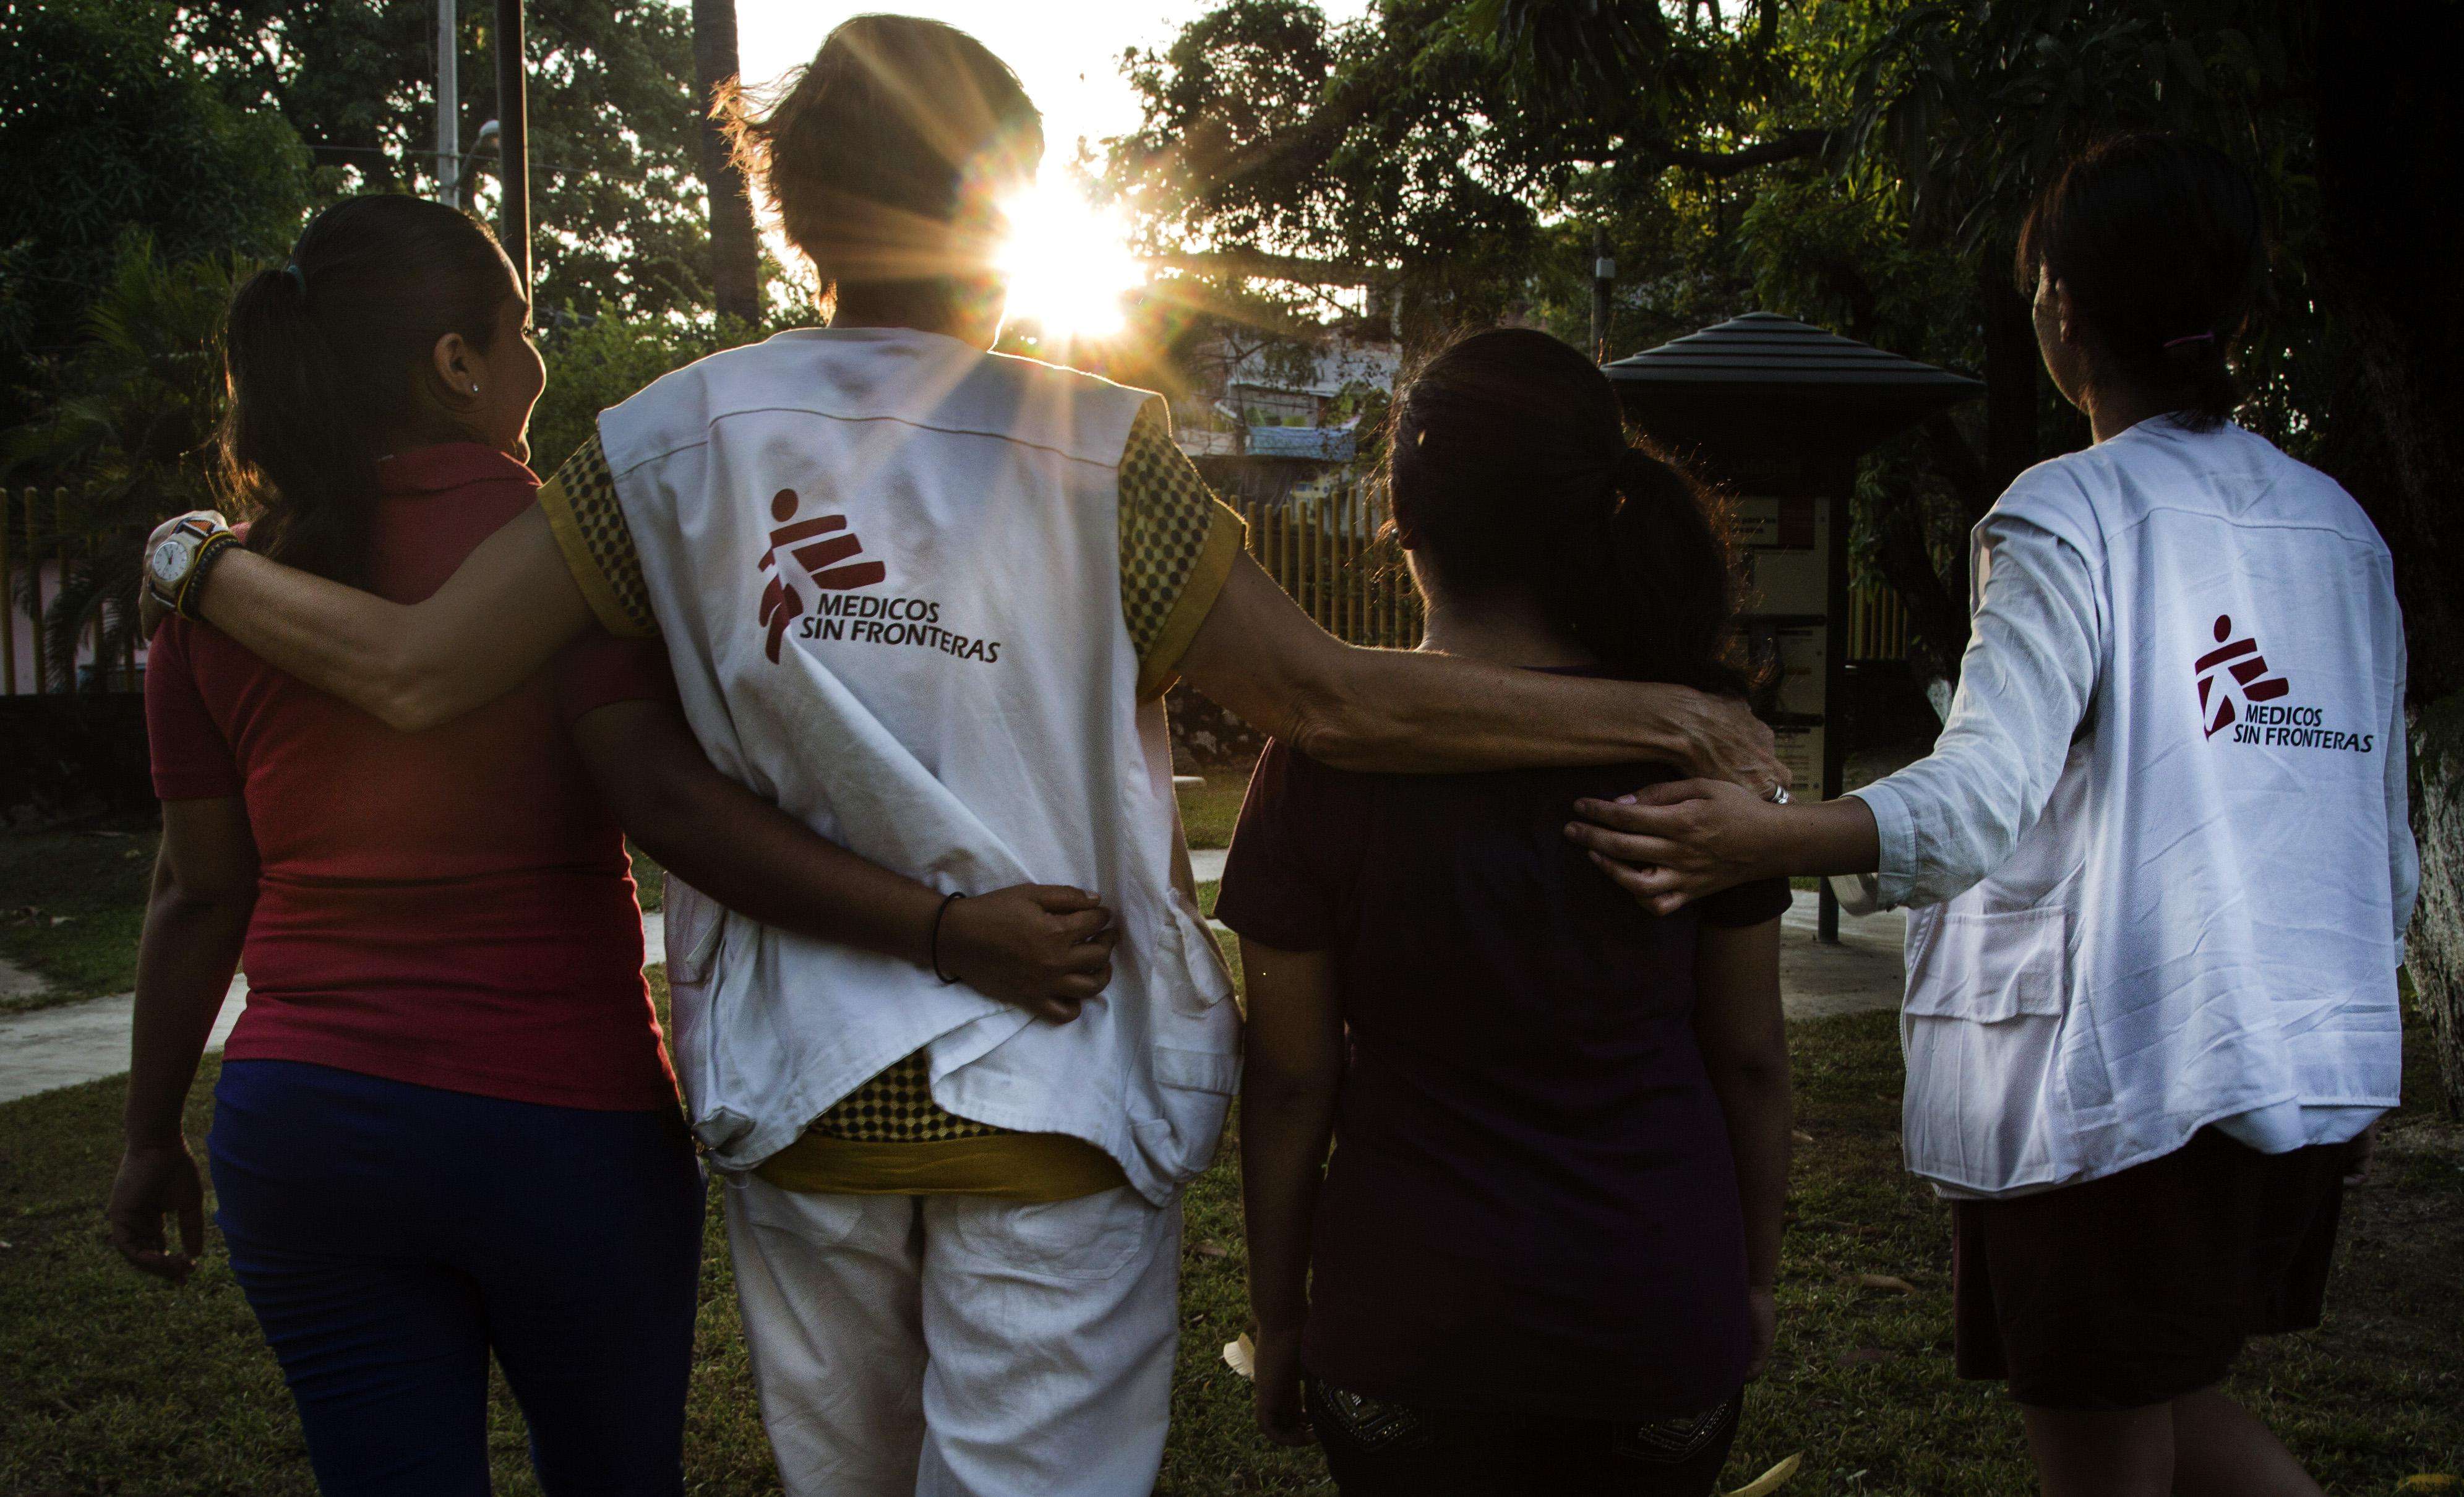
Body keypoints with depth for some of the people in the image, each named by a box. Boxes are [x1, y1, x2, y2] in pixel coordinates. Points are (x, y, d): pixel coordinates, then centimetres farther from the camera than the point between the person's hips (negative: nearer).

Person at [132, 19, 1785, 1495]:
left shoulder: (682, 441, -3)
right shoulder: (1089, 449, -11)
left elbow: (414, 669, -5)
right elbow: (1336, 700, -13)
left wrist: (208, 565, 14)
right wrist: (1657, 715, -5)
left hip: (800, 1094, 4)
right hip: (1053, 1103, -3)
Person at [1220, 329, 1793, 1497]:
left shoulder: (1326, 756, -12)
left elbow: (1292, 1080, -7)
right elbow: (1749, 1056, -1)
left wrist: (1279, 1314, 6)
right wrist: (1755, 1273, 13)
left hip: (1411, 1331, -1)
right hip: (1663, 1320, 2)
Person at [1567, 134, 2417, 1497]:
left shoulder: (2071, 515, -11)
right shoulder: (2339, 527, 9)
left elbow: (1989, 788, -26)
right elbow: (2385, 847, 14)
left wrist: (1763, 842, -40)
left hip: (2114, 1077, -7)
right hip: (2314, 1076, 7)